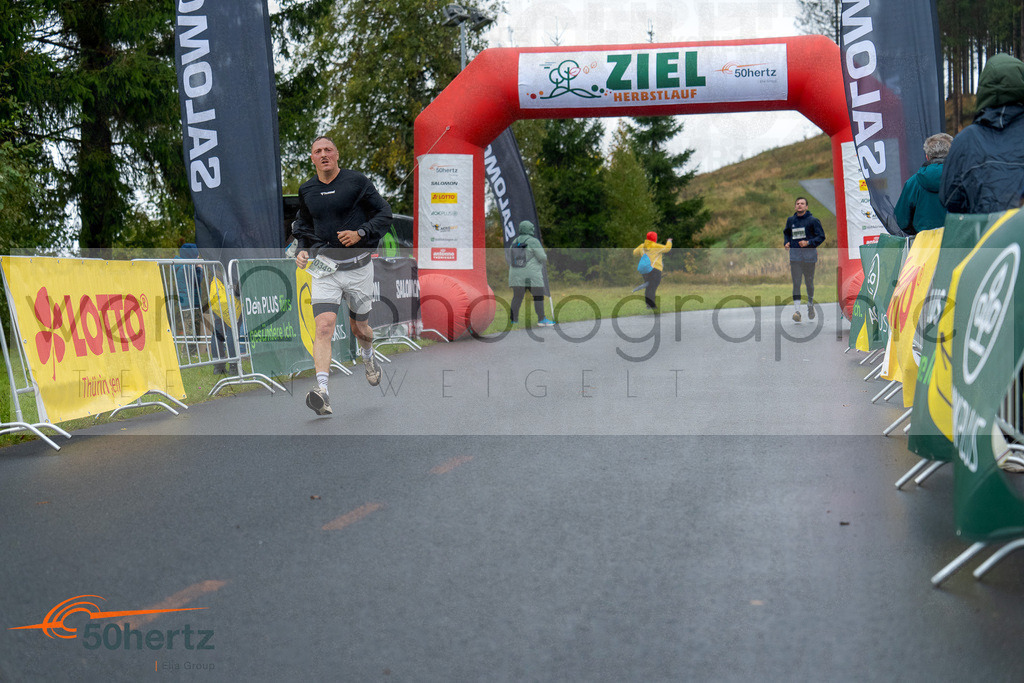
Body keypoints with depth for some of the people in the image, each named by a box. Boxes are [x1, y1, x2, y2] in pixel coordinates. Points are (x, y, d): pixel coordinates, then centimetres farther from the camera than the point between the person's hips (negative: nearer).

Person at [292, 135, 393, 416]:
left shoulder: (357, 181, -5)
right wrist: (303, 249, 5)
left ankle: (368, 357, 52)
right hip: (324, 267, 1)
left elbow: (384, 212, -2)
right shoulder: (306, 190, 6)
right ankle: (322, 392, -27)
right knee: (324, 327, -18)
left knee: (359, 327, 15)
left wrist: (360, 233, -16)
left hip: (358, 266, -1)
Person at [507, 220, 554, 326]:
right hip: (532, 275, -6)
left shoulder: (515, 241, 11)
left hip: (516, 274, 6)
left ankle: (513, 321, 4)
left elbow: (509, 257, 14)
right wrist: (546, 258, 12)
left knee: (517, 297, 8)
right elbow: (542, 257, -9)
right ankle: (541, 319, 0)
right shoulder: (533, 241, -8)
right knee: (538, 296, 1)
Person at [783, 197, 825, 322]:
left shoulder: (813, 220, -3)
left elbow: (821, 236, -3)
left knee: (809, 282, 9)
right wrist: (786, 242, 7)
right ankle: (796, 310, -17)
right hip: (795, 254, 2)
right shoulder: (791, 220, 9)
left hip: (809, 255, -2)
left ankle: (810, 304, 34)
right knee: (796, 282, -10)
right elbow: (786, 233, 27)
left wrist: (808, 243, -17)